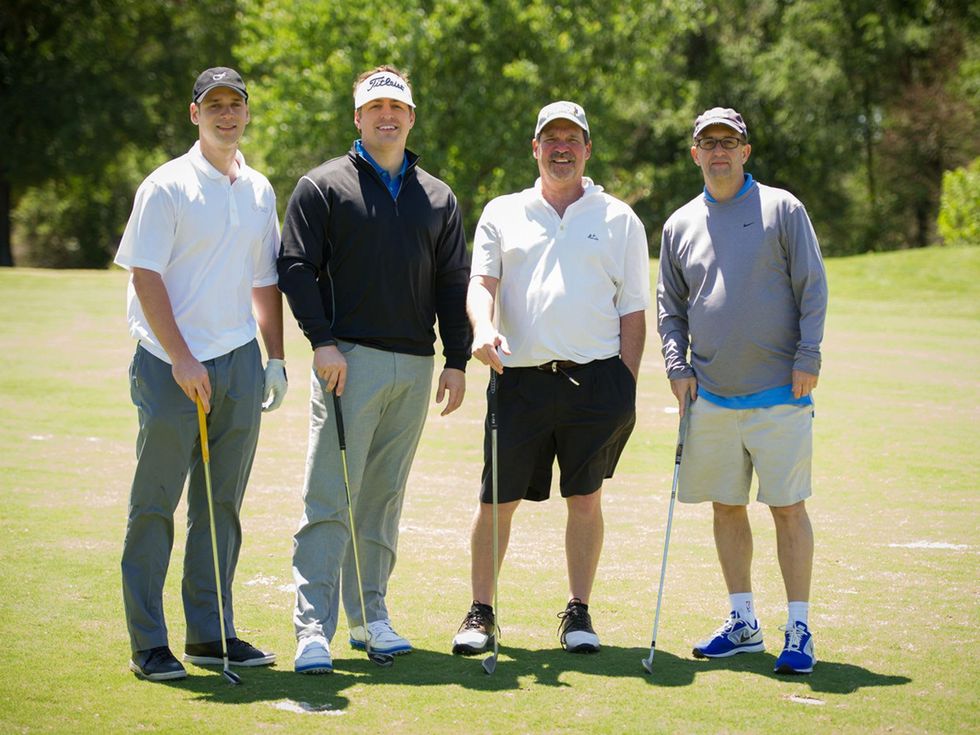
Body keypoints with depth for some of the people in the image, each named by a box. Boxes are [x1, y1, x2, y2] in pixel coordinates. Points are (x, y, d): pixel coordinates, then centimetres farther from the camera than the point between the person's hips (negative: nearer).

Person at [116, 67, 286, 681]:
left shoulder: (260, 192, 13)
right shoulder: (167, 186, -5)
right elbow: (146, 275, -10)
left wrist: (275, 358, 12)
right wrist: (180, 359, -15)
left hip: (239, 362, 6)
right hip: (172, 365, -6)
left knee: (222, 506, 10)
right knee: (155, 504, -2)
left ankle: (212, 634, 18)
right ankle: (148, 643, 2)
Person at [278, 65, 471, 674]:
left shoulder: (439, 199, 16)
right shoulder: (323, 187, 4)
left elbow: (454, 283, 15)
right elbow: (296, 267, -2)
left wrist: (457, 360, 8)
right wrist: (323, 341, -12)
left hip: (415, 369, 4)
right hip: (349, 360, -4)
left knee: (384, 498, 10)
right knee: (330, 498, -9)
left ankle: (370, 615, 18)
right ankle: (314, 628, -11)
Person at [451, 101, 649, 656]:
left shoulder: (619, 219, 10)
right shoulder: (502, 214, 13)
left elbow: (633, 311, 9)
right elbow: (481, 282, 2)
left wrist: (627, 391, 1)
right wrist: (484, 328, -20)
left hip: (596, 378, 0)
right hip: (520, 378, 0)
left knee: (586, 500, 4)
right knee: (497, 500, 0)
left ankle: (579, 613, 16)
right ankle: (481, 613, 11)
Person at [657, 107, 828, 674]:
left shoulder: (782, 209, 1)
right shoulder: (680, 225, 11)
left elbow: (813, 287, -1)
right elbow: (670, 306, 17)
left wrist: (808, 356, -9)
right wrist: (677, 365, 4)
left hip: (779, 392, -4)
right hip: (710, 394, 4)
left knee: (789, 508, -4)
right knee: (727, 508, 8)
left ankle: (799, 630, 2)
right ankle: (743, 624, 19)